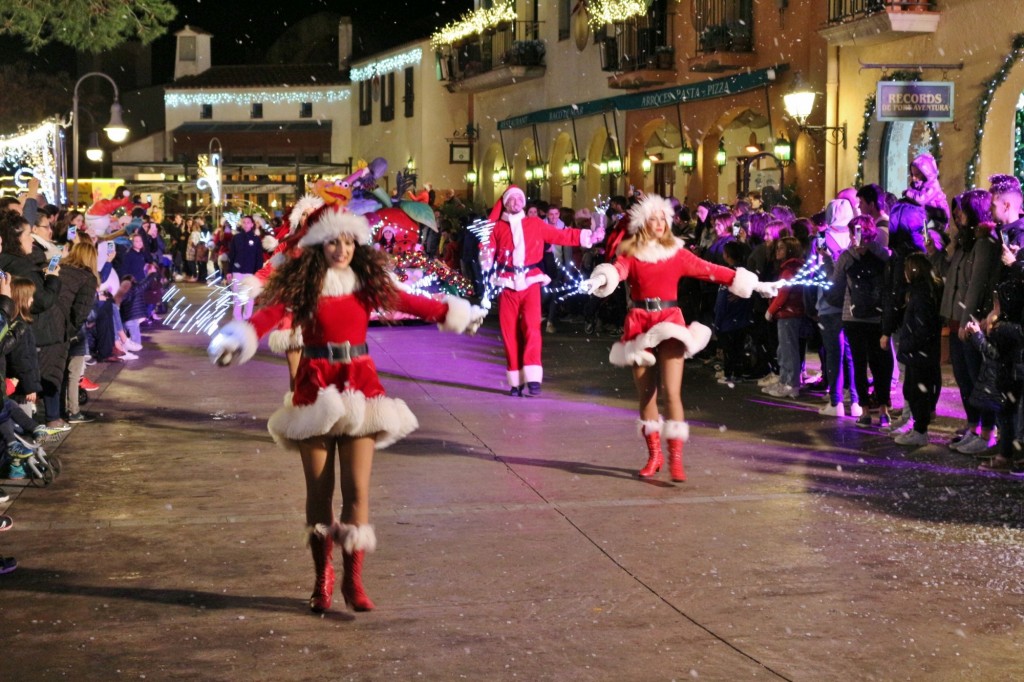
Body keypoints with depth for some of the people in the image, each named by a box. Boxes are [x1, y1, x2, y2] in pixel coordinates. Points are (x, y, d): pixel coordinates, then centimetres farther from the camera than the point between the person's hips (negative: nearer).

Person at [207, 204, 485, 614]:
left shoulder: (367, 283, 4)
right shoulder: (302, 286, -6)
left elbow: (408, 302, 15)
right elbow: (270, 312, -22)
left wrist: (452, 313, 20)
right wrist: (242, 337, -40)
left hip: (360, 384, 2)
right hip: (316, 388, -2)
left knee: (357, 489, -2)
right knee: (319, 489, 6)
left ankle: (353, 580, 8)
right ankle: (322, 578, 20)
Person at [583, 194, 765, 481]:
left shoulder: (677, 253, 7)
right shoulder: (630, 253, 4)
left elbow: (710, 270, 6)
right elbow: (618, 269, -16)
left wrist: (752, 283, 3)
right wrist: (602, 278, -41)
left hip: (669, 323, -1)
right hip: (639, 325, 1)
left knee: (672, 392, -12)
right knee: (646, 394, 8)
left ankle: (675, 458, -10)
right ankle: (654, 455, 21)